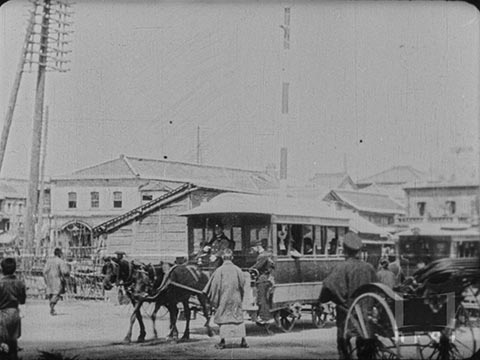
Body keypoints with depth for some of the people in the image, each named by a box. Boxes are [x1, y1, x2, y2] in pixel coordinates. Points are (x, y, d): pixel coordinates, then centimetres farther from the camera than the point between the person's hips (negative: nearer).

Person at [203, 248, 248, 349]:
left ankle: (222, 341, 2)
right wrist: (240, 297, 17)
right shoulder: (237, 270, -3)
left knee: (223, 318, 4)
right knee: (239, 317, 9)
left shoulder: (219, 270, -9)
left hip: (224, 298, -2)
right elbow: (242, 284, 3)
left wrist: (214, 299, 2)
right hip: (236, 298, 2)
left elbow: (215, 285, -7)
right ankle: (243, 340, 6)